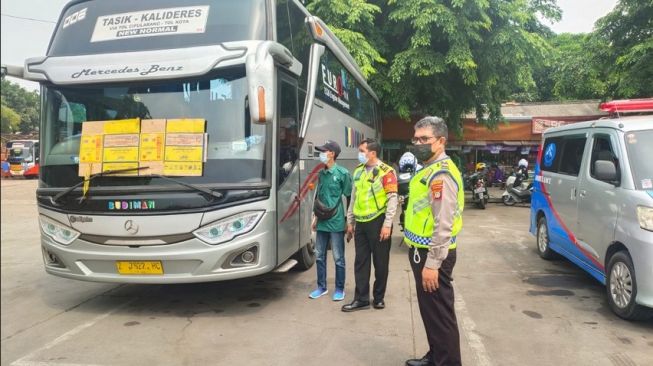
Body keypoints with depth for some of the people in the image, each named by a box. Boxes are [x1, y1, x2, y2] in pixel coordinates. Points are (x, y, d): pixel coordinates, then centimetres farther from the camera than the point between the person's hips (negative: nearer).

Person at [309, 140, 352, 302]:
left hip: (336, 222, -6)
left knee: (338, 258, 4)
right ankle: (321, 287, 26)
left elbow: (349, 197, -5)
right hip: (322, 222, 6)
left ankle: (340, 289, 17)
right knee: (319, 256, 13)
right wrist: (316, 217, 17)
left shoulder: (342, 173, -10)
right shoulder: (321, 173, 9)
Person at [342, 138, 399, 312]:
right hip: (361, 223, 6)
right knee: (361, 262, 8)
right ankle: (361, 299, 16)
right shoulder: (358, 171, 12)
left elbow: (392, 199, -11)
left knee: (380, 262, 6)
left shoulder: (386, 172, -8)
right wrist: (350, 222, 15)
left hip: (378, 222, -6)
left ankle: (379, 297, 20)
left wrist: (387, 225, -15)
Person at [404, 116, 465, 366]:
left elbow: (444, 224, -24)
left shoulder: (441, 174, -19)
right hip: (423, 251, 10)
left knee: (439, 314, 1)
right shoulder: (430, 170, 14)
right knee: (430, 311, 21)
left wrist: (432, 263, -24)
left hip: (432, 254, -10)